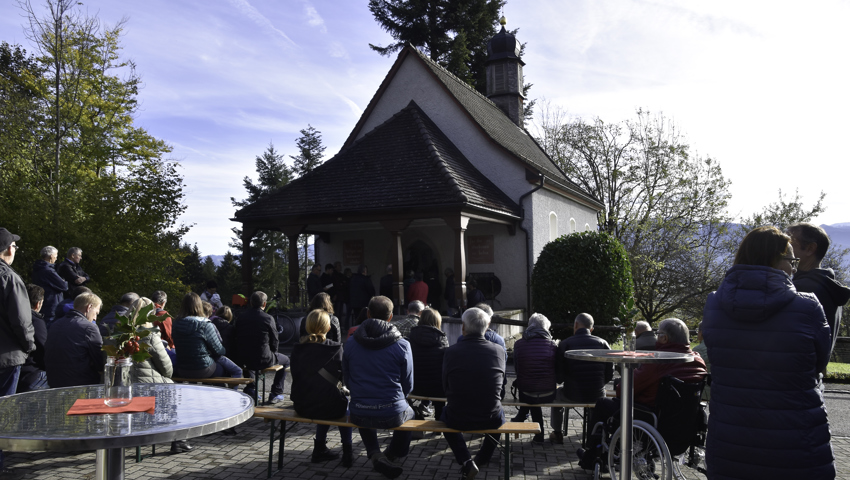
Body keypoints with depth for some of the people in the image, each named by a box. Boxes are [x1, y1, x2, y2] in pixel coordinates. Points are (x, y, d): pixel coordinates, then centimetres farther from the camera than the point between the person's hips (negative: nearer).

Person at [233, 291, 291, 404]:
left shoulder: (241, 317, 1)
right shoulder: (268, 318, -12)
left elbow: (236, 339, 10)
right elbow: (274, 342, -7)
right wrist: (271, 353, 13)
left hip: (243, 359, 5)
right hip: (262, 360, -5)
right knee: (285, 360, 21)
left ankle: (250, 388, 43)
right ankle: (275, 394, 19)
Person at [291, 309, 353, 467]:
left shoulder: (297, 349, -3)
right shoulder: (336, 348, -12)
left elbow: (296, 377, 6)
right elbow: (345, 377, -4)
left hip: (302, 407, 4)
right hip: (329, 406, -3)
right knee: (345, 402, 32)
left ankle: (320, 449, 39)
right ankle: (347, 452, 27)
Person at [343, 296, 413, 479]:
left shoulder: (351, 342, -1)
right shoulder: (402, 345, -8)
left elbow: (347, 380, 8)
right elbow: (408, 386, 0)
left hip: (359, 415, 1)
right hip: (392, 415, -1)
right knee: (408, 412, 34)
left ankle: (375, 454, 19)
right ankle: (392, 455, 43)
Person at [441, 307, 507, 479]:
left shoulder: (451, 351, -10)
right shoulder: (499, 351, -7)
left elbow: (446, 387, 2)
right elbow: (501, 390, 4)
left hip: (458, 419, -1)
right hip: (490, 419, 1)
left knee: (445, 414, 34)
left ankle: (466, 462, 19)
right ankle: (483, 458, 48)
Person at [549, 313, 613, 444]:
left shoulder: (565, 344, -8)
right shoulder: (603, 343, -1)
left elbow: (558, 377, -8)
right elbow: (610, 374, 0)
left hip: (572, 396, -2)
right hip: (597, 396, 2)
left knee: (556, 393, 32)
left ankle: (558, 435, 40)